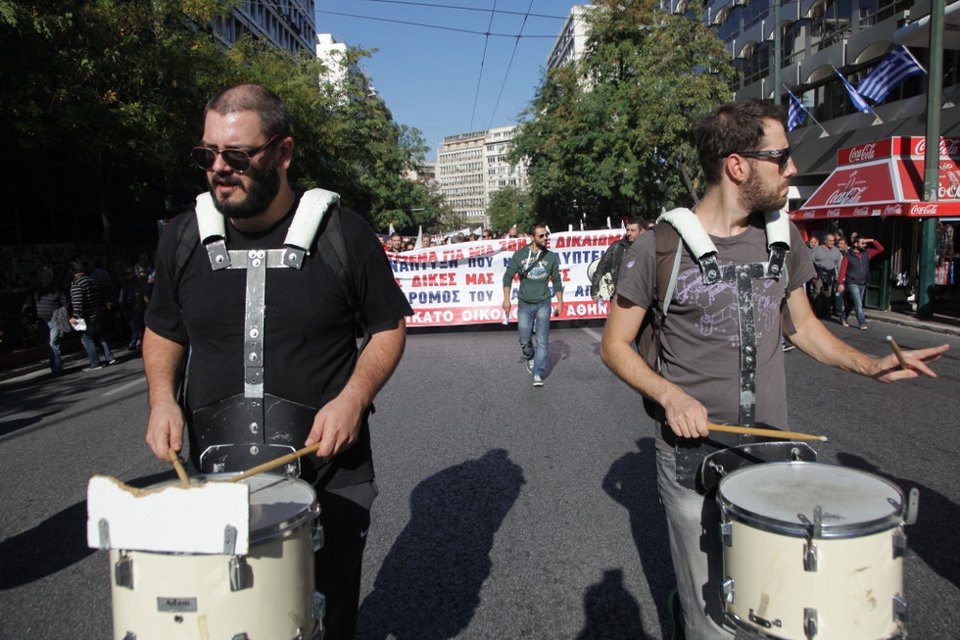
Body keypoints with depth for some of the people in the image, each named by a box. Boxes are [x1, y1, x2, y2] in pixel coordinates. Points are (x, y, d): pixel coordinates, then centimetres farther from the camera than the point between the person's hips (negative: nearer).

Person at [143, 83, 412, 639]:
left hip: (331, 469, -2)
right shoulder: (184, 237, 1)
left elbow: (390, 326, 1)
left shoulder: (343, 233, -8)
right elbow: (163, 329, 15)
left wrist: (354, 397, -15)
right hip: (216, 469, 3)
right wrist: (162, 397, -3)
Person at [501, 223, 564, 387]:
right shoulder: (519, 255, -2)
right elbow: (508, 276, 2)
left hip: (543, 304, 0)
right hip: (524, 304, 0)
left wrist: (560, 303, 6)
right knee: (525, 340, 7)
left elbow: (556, 281, 10)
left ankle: (538, 374, 0)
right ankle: (530, 358, 37)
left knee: (542, 341, -6)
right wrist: (506, 299, -6)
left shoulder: (551, 257, 1)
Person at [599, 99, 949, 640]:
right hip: (695, 456, -4)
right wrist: (670, 395, -19)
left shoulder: (783, 237, 5)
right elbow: (615, 344, -4)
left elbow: (802, 323, 17)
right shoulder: (660, 247, -10)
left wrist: (870, 365, 3)